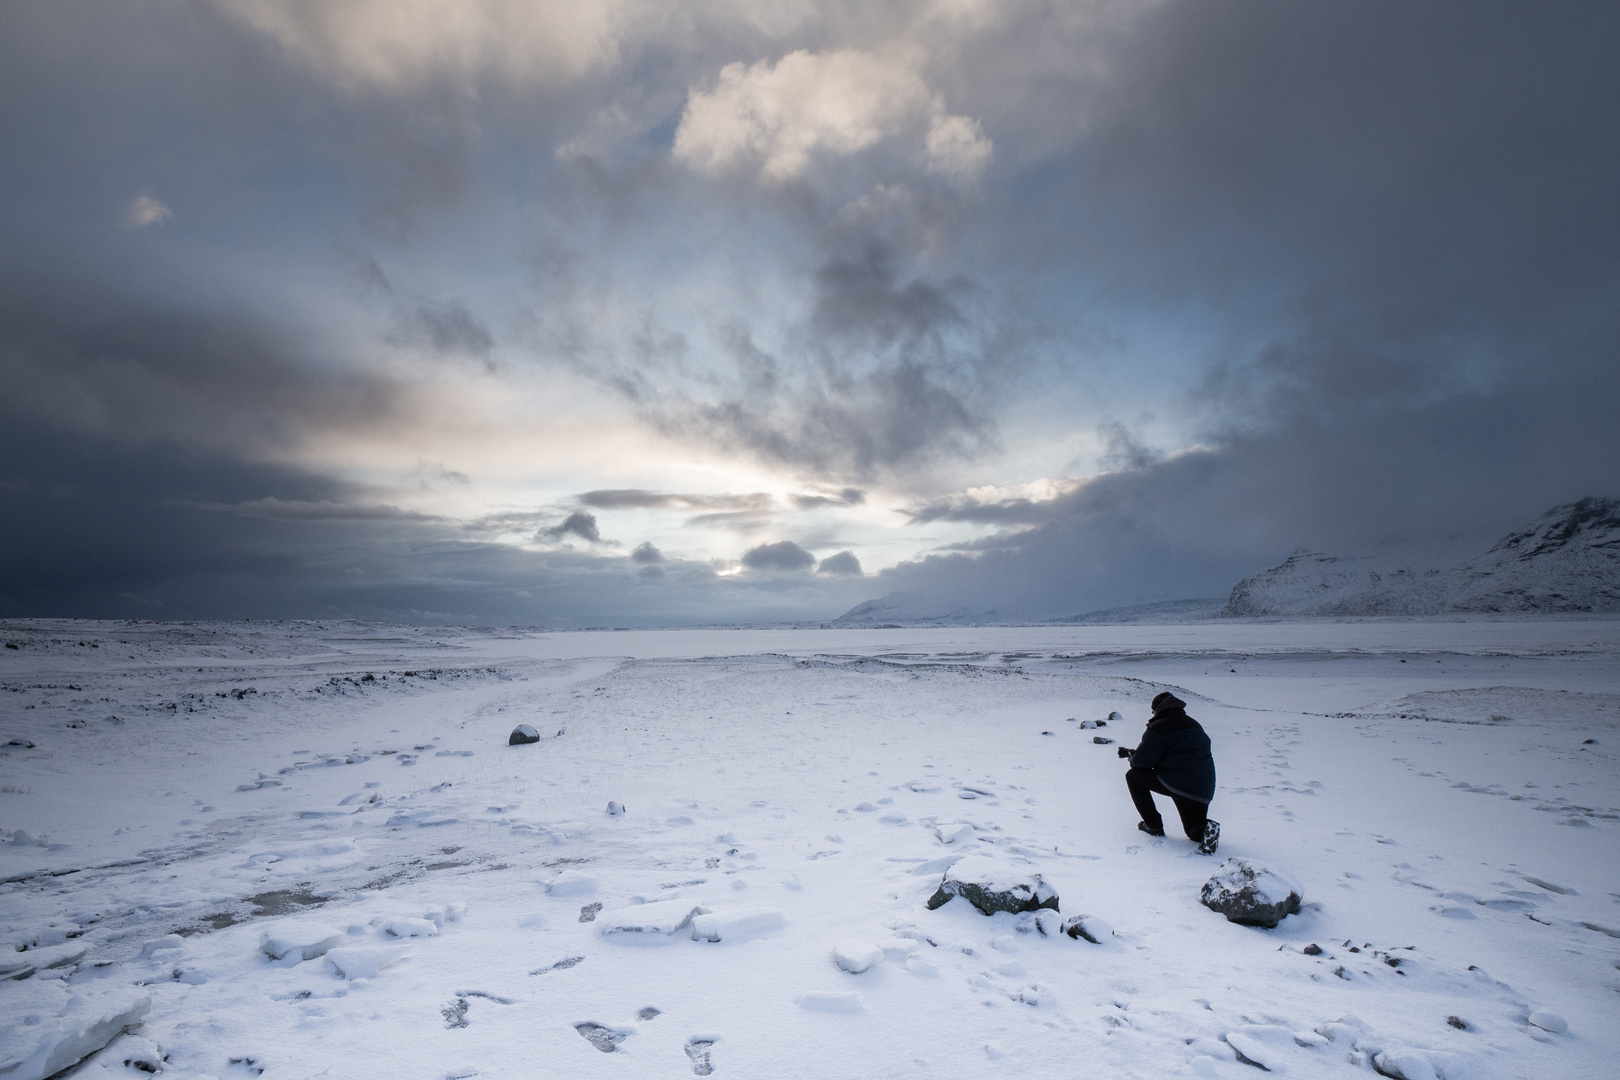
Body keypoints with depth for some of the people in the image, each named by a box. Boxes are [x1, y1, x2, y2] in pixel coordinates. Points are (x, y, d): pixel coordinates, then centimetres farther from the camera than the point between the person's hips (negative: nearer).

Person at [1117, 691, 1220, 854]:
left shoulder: (1158, 728, -6)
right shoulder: (1194, 724, 20)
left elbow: (1143, 761, -8)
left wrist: (1131, 757, 16)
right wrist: (1131, 752, 31)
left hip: (1175, 782, -8)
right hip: (1203, 791, 8)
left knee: (1133, 775, 13)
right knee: (1195, 833, 27)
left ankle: (1153, 825, 13)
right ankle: (1205, 828, -9)